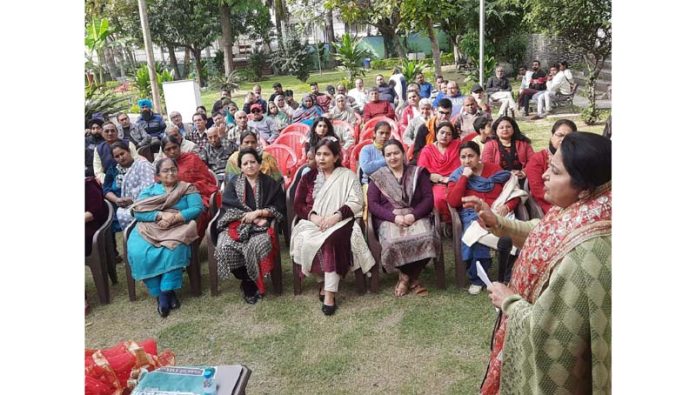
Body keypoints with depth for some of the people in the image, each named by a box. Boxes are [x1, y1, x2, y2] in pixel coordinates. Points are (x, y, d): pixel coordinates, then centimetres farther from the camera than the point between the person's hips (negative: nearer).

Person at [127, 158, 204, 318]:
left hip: (177, 228, -2)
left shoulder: (188, 188, 13)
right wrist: (161, 215, -13)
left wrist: (174, 217, -15)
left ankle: (165, 291, -22)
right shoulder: (149, 190, 19)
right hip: (149, 229, 2)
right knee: (139, 253, -28)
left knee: (173, 249, -36)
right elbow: (137, 211, 4)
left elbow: (197, 209, -2)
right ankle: (160, 292, -17)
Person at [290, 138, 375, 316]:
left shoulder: (347, 175, 8)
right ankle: (325, 282, -12)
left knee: (331, 239, -36)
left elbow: (356, 202, -3)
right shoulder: (308, 177, 15)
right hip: (313, 222, 3)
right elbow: (298, 205, 9)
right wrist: (313, 216, -13)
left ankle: (329, 293, -32)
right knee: (305, 240, -31)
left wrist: (335, 217, -19)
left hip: (340, 221, -3)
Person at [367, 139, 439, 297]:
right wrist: (394, 217, -15)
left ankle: (406, 277, -7)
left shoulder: (418, 173, 13)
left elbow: (428, 198, 4)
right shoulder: (377, 177, 11)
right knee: (393, 242, -35)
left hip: (416, 217, 1)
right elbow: (372, 204, 1)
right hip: (388, 219, -1)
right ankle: (412, 278, -5)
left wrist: (414, 215, -15)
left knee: (427, 238, -32)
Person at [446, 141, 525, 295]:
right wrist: (464, 177, -6)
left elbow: (514, 192, 9)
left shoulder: (495, 169, 12)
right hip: (472, 215, -1)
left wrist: (506, 207, -11)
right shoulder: (457, 175, 10)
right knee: (477, 236, -35)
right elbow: (452, 202, -6)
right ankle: (477, 279, -17)